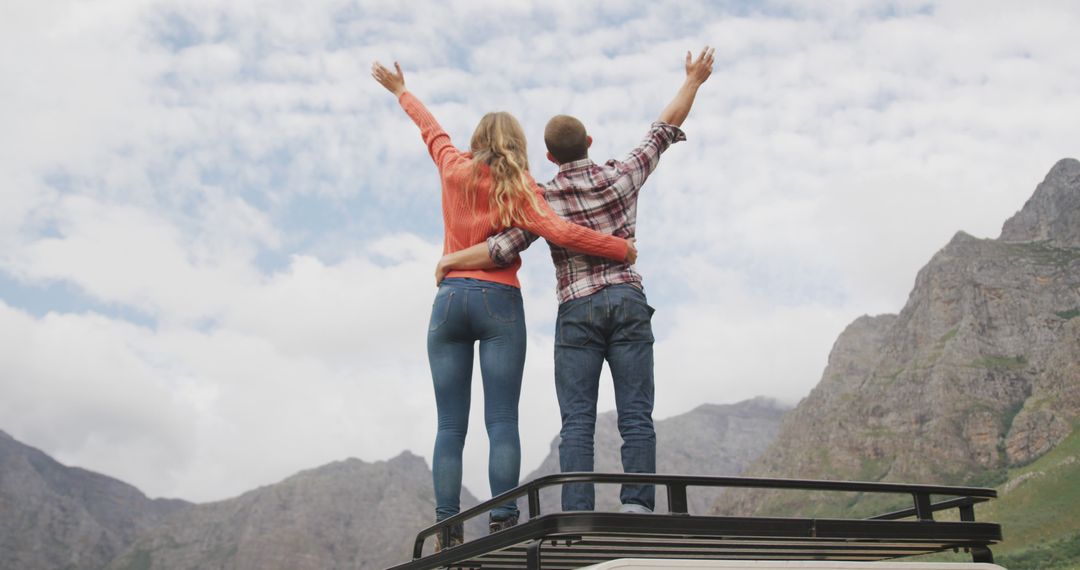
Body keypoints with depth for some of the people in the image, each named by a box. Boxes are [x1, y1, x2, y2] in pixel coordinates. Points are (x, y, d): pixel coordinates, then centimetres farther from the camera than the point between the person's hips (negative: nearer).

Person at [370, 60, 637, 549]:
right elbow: (560, 232, -14)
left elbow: (430, 128, 28)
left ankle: (448, 534, -3)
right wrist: (622, 249, -6)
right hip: (499, 303, -3)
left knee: (450, 427, 2)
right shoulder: (518, 187, 0)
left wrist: (401, 92, 46)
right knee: (502, 422, -5)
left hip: (449, 299, 3)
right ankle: (503, 526, -12)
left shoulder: (453, 169, 9)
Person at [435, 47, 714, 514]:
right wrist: (693, 81, 29)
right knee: (636, 417, -1)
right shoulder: (622, 176, 5)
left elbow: (503, 250, -8)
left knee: (577, 422, -2)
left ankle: (578, 517, -9)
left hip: (576, 309, -1)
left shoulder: (544, 199, 0)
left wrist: (451, 260, 7)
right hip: (628, 301, 2)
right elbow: (666, 128, 16)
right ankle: (637, 507, -10)